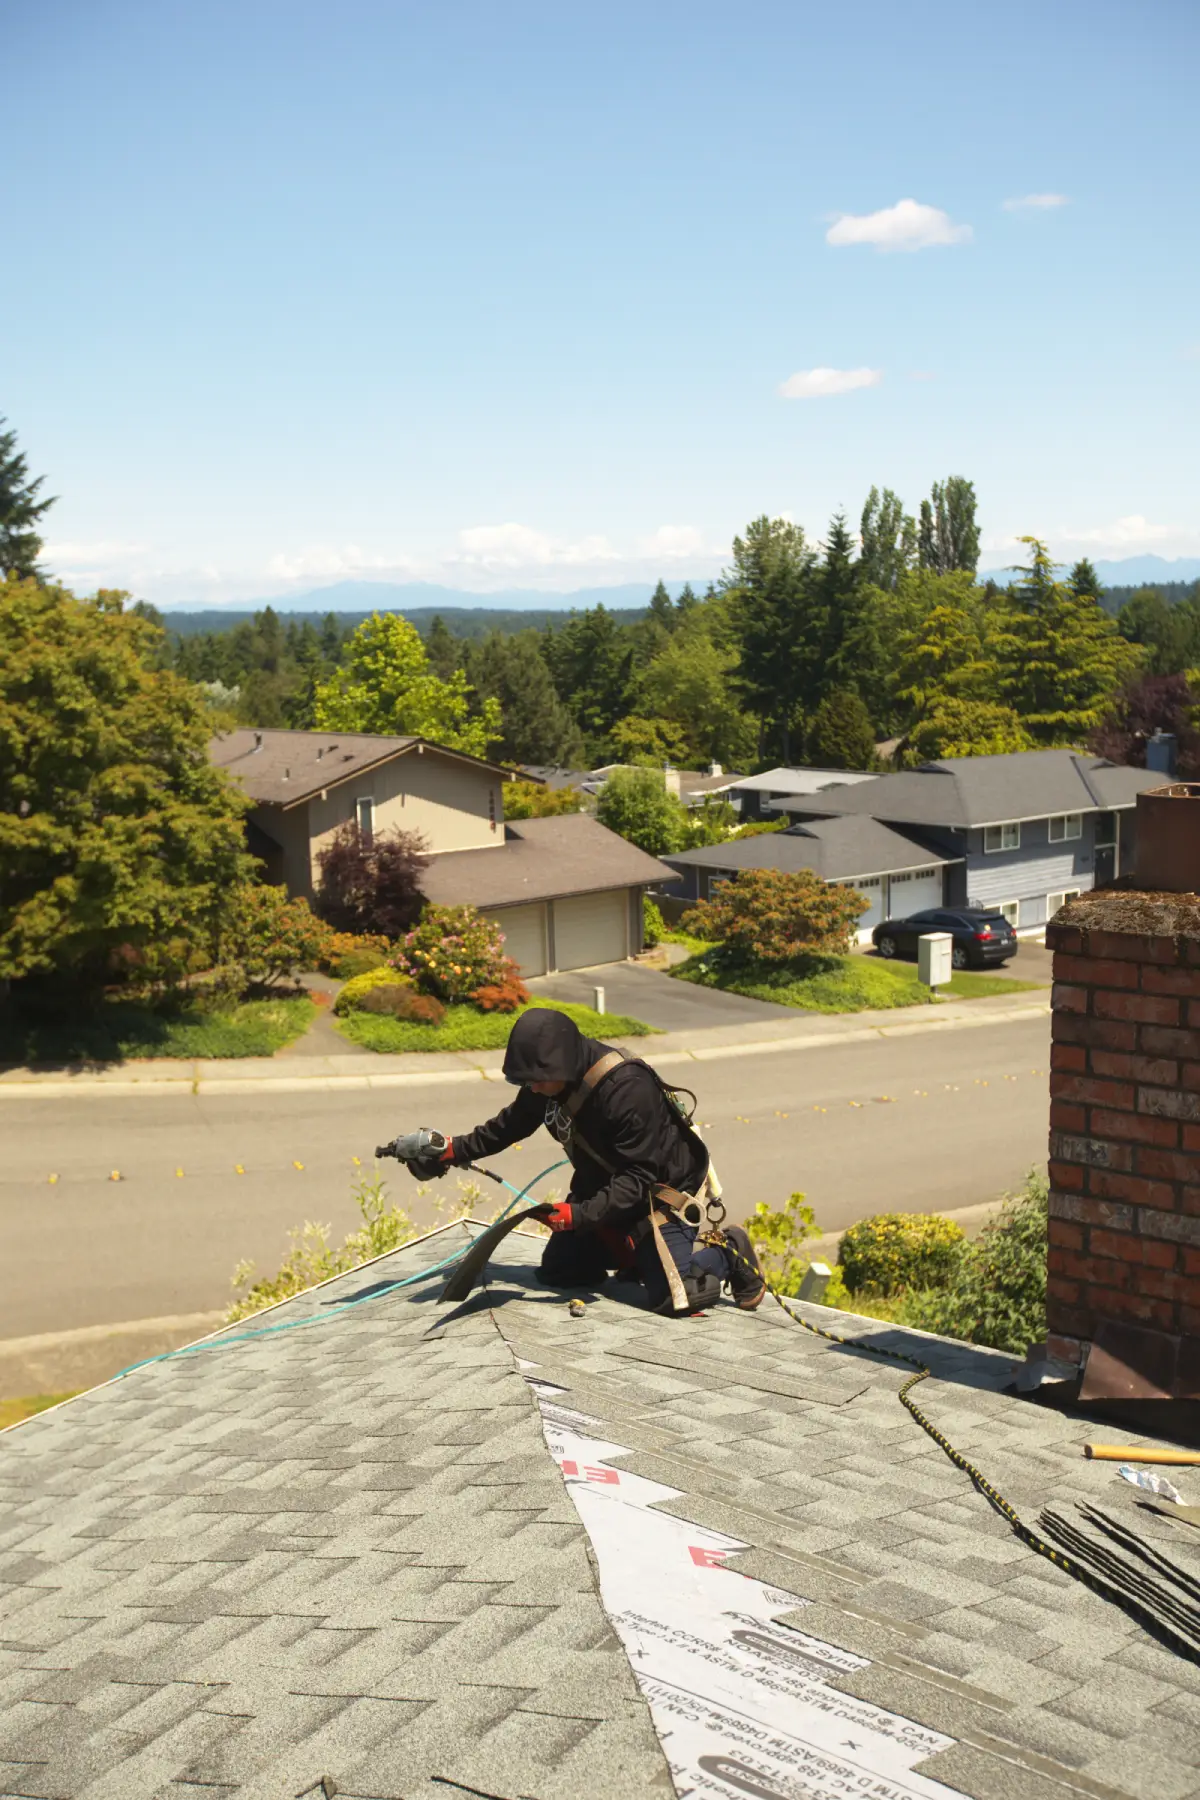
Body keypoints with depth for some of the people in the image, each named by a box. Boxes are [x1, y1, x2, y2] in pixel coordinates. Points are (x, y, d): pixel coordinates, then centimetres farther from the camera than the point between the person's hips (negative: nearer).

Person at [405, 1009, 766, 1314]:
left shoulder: (627, 1090, -36)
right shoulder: (550, 1077, -13)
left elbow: (638, 1178, -32)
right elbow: (511, 1124, 6)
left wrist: (580, 1215, -39)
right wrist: (456, 1151, -3)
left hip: (662, 1191, -8)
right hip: (604, 1188, 8)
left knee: (671, 1298, -19)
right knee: (557, 1271, 9)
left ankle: (726, 1253, 10)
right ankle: (642, 1254, 23)